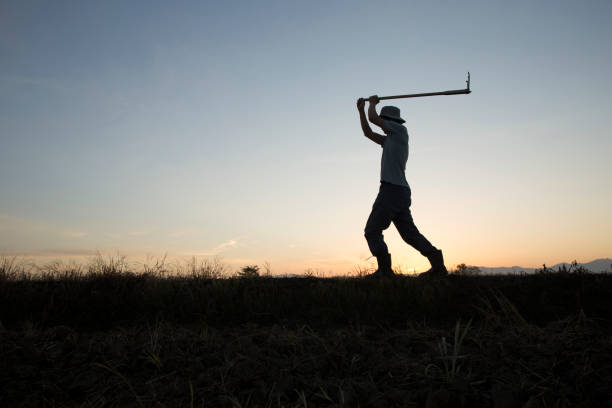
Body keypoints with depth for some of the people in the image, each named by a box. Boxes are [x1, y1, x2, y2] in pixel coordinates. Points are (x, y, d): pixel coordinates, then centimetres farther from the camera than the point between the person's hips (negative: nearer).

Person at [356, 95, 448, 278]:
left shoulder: (400, 130, 0)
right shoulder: (390, 139, 24)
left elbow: (373, 118, -2)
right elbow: (368, 133, 30)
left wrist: (373, 102, 18)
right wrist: (361, 110, 28)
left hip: (392, 189, -10)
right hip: (402, 192, 10)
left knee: (372, 231, -6)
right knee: (410, 233, 8)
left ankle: (385, 269, -12)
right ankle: (438, 265, 1)